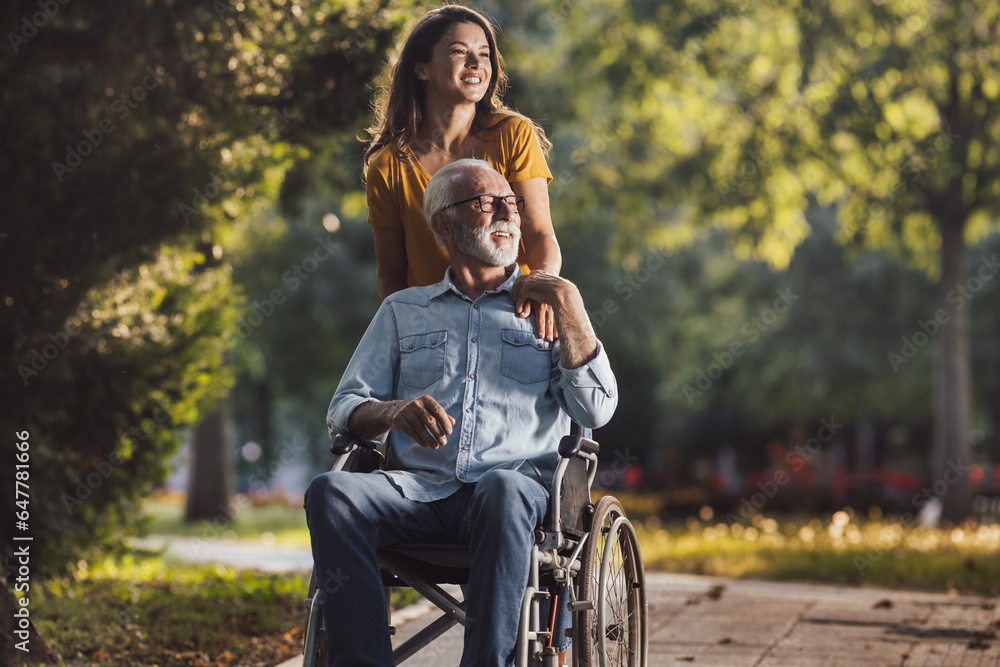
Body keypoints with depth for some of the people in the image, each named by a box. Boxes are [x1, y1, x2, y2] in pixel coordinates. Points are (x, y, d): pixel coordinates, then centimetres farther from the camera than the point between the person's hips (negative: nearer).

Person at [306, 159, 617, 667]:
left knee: (502, 488, -39)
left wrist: (570, 309, 2)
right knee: (331, 491, -29)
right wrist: (394, 412, -9)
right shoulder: (403, 311, 24)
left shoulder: (547, 310, 21)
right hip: (417, 488, 2)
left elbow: (596, 411, 7)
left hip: (517, 484, -2)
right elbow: (344, 409, 14)